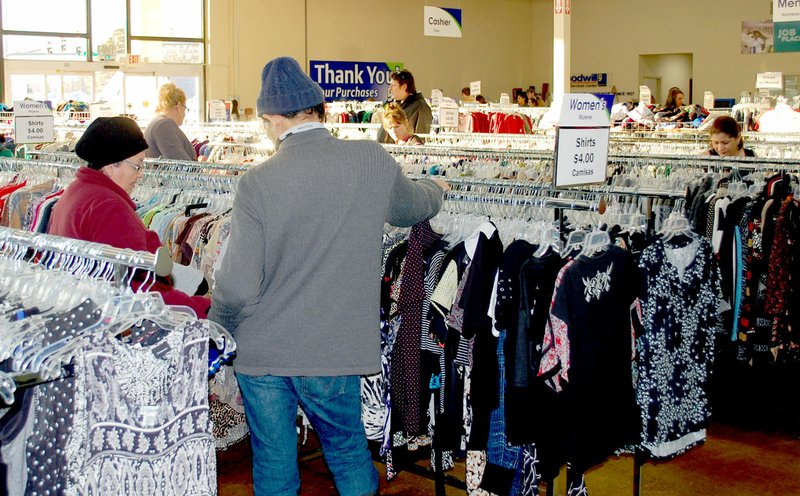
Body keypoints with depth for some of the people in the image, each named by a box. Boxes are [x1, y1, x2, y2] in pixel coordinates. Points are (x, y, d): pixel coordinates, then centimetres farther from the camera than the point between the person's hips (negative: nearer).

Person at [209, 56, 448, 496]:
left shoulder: (258, 183, -14)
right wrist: (435, 188, 38)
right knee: (349, 454, 23)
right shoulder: (374, 162, -7)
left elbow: (237, 288, -15)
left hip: (262, 353, -1)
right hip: (335, 352, 2)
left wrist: (219, 326, 7)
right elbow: (413, 208, 15)